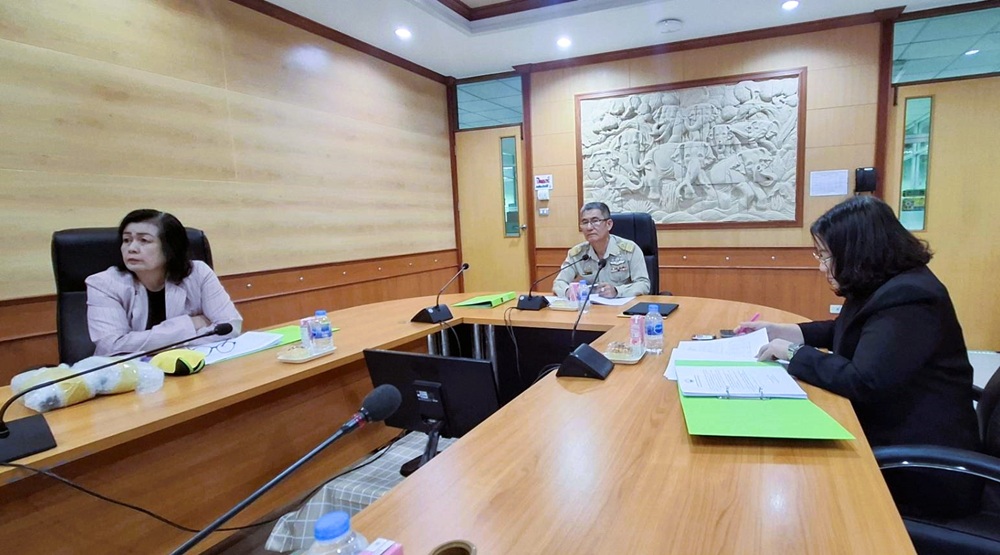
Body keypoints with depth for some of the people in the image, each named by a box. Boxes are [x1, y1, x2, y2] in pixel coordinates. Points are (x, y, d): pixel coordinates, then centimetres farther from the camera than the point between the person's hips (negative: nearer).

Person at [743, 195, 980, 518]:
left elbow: (863, 381, -32)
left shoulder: (908, 298, -25)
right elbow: (842, 332, 23)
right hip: (891, 438, 9)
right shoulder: (884, 286, 7)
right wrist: (780, 331, 12)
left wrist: (793, 353, -20)